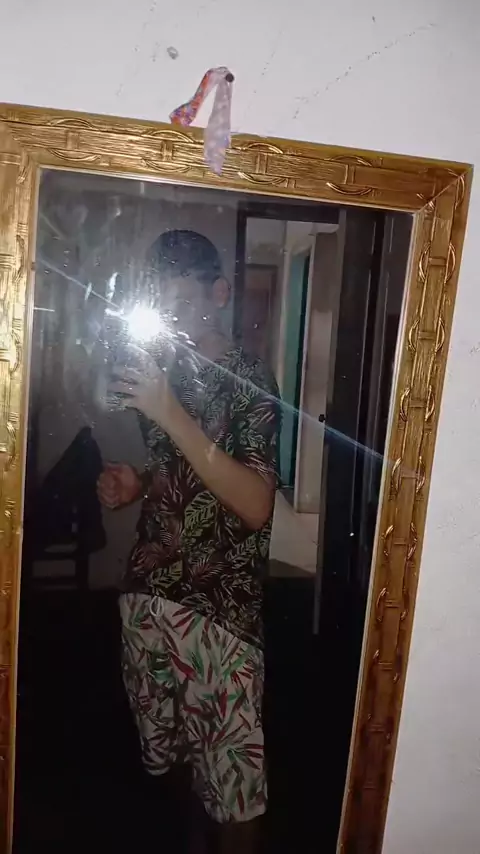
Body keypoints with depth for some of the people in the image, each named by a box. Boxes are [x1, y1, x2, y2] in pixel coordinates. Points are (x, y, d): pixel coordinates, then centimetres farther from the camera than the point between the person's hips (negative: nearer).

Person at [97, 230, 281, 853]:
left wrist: (173, 416, -27)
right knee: (162, 757, 19)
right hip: (147, 592, 6)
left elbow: (255, 506, -22)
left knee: (231, 775, 5)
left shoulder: (250, 379, -11)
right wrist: (133, 486, -1)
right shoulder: (162, 373, 9)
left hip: (220, 608, -6)